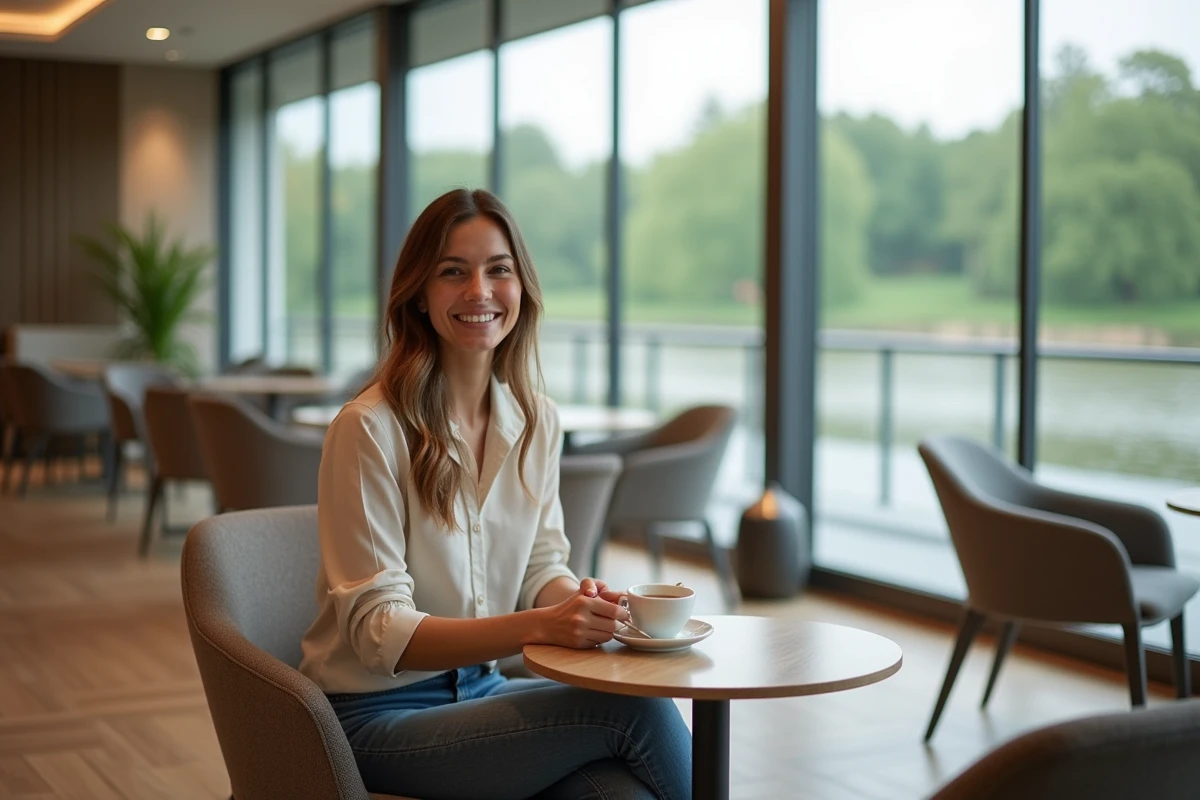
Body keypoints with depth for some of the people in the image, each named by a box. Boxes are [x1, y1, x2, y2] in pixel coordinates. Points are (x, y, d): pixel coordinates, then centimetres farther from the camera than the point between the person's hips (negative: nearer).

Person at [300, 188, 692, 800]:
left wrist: (582, 600, -14)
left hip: (481, 690, 5)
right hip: (379, 715, -5)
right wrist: (538, 626, -30)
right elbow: (379, 630, -17)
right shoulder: (368, 429, -16)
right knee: (636, 709, -23)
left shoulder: (537, 422, 4)